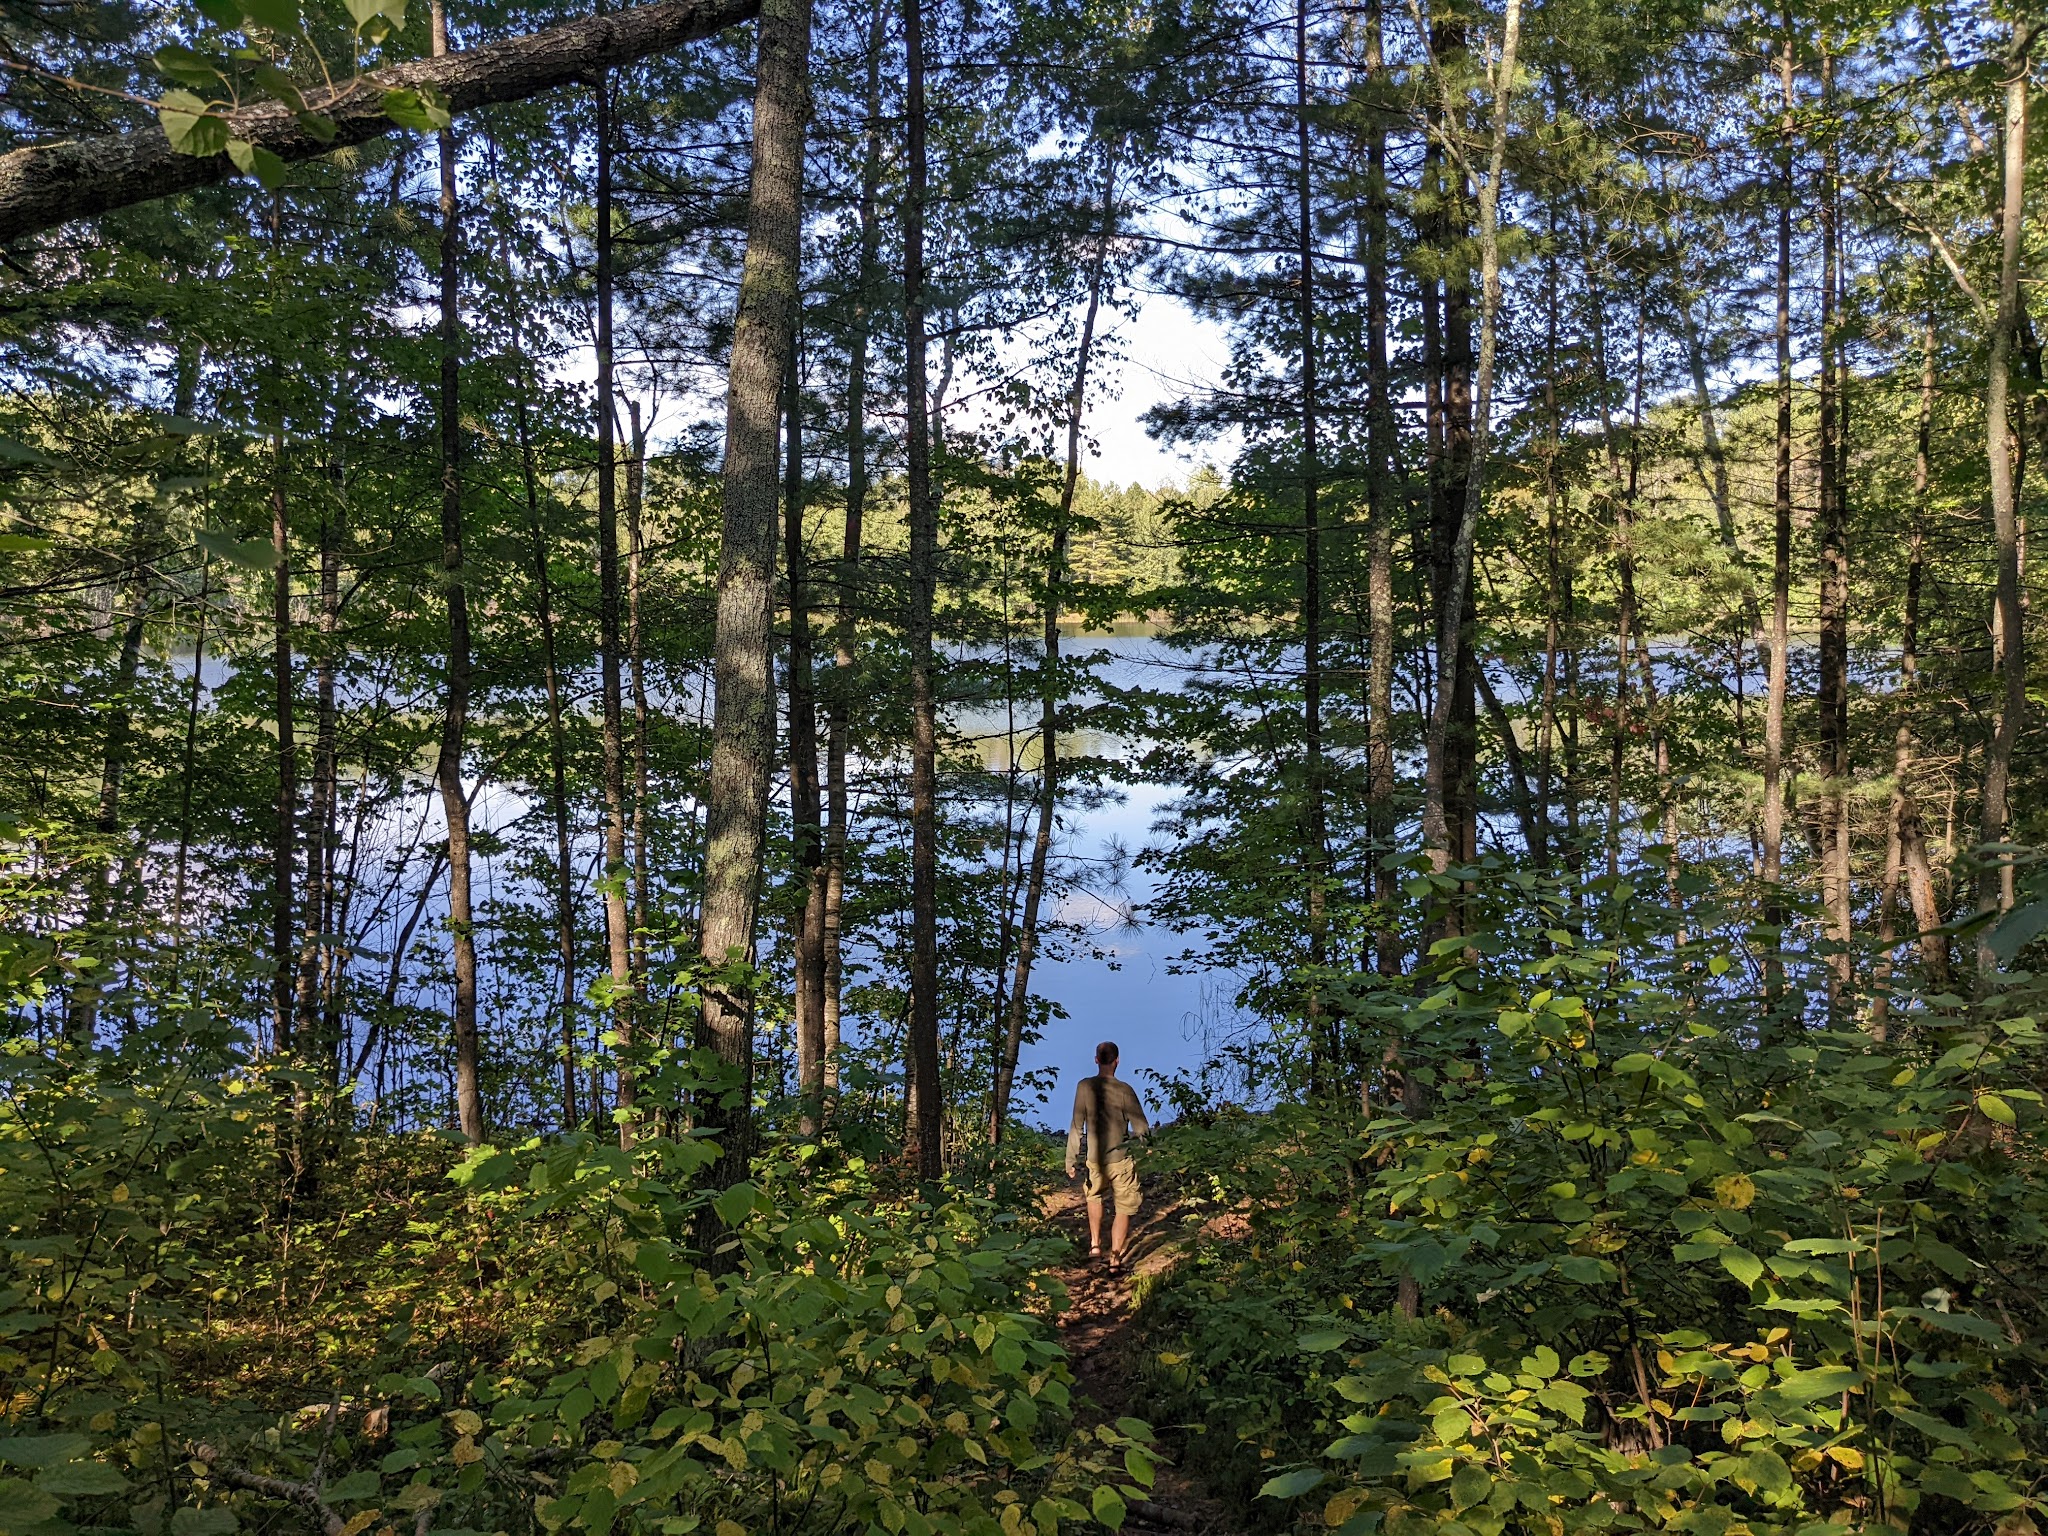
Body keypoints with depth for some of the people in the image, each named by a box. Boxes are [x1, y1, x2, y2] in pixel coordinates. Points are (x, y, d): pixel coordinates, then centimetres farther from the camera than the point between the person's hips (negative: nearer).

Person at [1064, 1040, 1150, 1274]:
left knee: (1094, 1197, 30)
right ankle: (1115, 1259, 6)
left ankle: (1095, 1243, 27)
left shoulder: (1084, 1087, -8)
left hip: (1094, 1160, 3)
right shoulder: (1124, 1090, -13)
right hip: (1120, 1160, -3)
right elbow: (1141, 1129, -10)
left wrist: (1071, 1160, 3)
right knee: (1124, 1209, 10)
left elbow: (1076, 1127, -4)